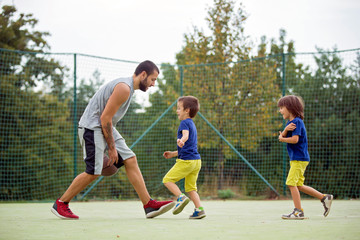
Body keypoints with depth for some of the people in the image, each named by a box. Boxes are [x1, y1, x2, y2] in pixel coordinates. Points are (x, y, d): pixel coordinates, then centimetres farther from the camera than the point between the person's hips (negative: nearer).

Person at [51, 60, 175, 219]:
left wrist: (112, 146, 18)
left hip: (106, 127, 10)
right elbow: (105, 118, -21)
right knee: (93, 172, -12)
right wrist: (112, 148, -16)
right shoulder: (124, 88, -18)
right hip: (92, 127, -10)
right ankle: (60, 204, 3)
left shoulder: (128, 87, 15)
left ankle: (149, 205, -1)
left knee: (130, 160, 1)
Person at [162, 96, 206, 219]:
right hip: (196, 160, 9)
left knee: (168, 179, -2)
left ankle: (181, 197, -18)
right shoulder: (192, 124, 24)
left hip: (186, 161, -9)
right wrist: (173, 154, 35)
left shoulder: (184, 122, -6)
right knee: (190, 187, 11)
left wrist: (181, 140, -52)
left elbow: (186, 135, -30)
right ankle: (199, 209, -1)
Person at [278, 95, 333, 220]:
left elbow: (295, 139, -24)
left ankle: (298, 212, -8)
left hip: (299, 159, -10)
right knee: (299, 185, 12)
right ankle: (324, 198, 19)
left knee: (291, 183, -11)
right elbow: (281, 136, 6)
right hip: (295, 158, 10)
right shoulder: (290, 122, 16)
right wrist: (285, 130, -15)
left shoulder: (297, 121, -13)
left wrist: (282, 139, -7)